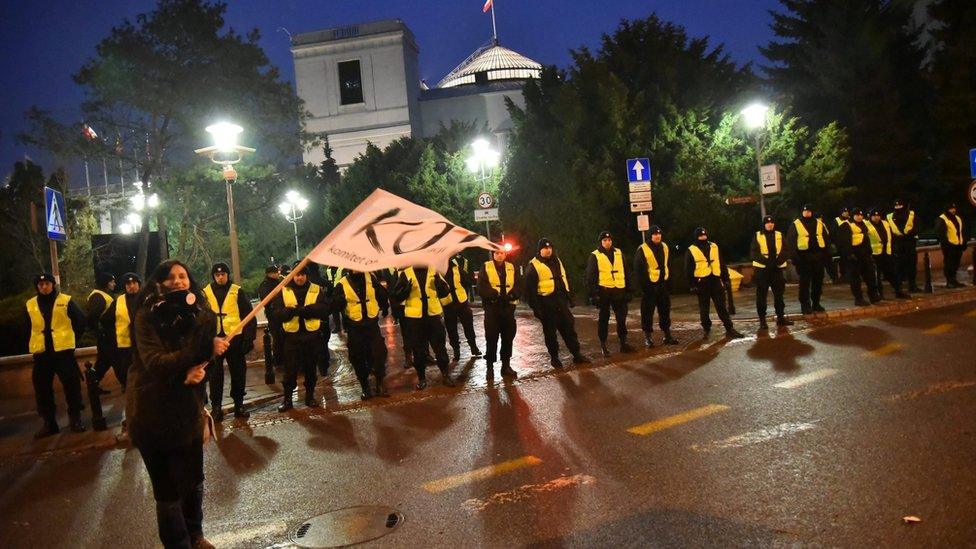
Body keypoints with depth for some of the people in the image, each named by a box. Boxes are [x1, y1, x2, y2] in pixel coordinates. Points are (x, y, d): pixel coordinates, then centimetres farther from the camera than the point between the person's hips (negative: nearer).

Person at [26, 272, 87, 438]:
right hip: (41, 352, 3)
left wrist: (73, 338, 3)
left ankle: (75, 419, 9)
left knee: (71, 384, -3)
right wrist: (32, 344, 12)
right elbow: (28, 327, 20)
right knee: (42, 388, 6)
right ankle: (48, 423, 16)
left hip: (63, 350, -3)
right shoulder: (30, 304, 8)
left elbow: (81, 320, 4)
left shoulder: (65, 300, -1)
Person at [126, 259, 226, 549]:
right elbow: (154, 362, -24)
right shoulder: (147, 317, -14)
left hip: (187, 408, 4)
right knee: (167, 486, 5)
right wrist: (203, 351, -33)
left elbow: (204, 358, -1)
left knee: (193, 478, 13)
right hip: (153, 411, -4)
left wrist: (197, 371, -24)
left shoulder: (201, 314, -2)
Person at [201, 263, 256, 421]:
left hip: (235, 338, -1)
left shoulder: (237, 291, 1)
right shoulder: (206, 293, 5)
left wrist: (249, 337, -7)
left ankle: (239, 404, 19)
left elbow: (248, 316, 0)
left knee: (238, 373, 8)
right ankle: (216, 406, 15)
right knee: (215, 375, 6)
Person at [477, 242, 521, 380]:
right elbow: (482, 288, -9)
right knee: (492, 338, -1)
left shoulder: (511, 268, 11)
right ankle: (489, 367, 10)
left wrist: (510, 295, -16)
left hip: (508, 307, 3)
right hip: (492, 308, -3)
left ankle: (506, 365, 19)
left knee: (508, 337, 7)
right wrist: (496, 294, -23)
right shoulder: (485, 267, 1)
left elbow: (518, 287, 4)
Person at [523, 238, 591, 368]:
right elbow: (528, 289, -11)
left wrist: (569, 296, 17)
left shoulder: (556, 261, 13)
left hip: (560, 301, 6)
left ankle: (576, 354, 16)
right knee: (550, 332, 3)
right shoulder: (533, 266, -8)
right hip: (546, 304, -6)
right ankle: (554, 357, 16)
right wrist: (535, 307, -15)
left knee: (569, 327, 8)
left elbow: (564, 279, 22)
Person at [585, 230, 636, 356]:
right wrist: (593, 294, -9)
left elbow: (625, 272, 16)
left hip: (619, 290, 4)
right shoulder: (595, 256, -3)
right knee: (604, 319, 3)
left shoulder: (619, 253, 10)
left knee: (622, 318, 8)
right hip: (604, 291, -4)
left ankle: (623, 343, 18)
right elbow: (590, 277, -3)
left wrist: (628, 288, 12)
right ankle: (603, 345, 11)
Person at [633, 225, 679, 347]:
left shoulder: (664, 247, 9)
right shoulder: (642, 250, -10)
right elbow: (638, 269, -10)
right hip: (649, 285, -6)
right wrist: (643, 284, -15)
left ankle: (667, 335, 21)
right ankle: (647, 337, 8)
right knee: (648, 312, -1)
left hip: (663, 284, 6)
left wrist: (669, 281, 12)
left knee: (665, 310, 11)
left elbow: (668, 265, 17)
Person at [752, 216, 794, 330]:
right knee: (761, 295, -2)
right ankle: (762, 320, 3)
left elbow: (784, 251, 3)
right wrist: (765, 261, -19)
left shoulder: (779, 235, 9)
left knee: (779, 294, 10)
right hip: (762, 269, -3)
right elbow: (753, 253, -5)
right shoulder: (757, 236, 2)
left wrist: (778, 260, -16)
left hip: (777, 269, 3)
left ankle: (781, 317, 21)